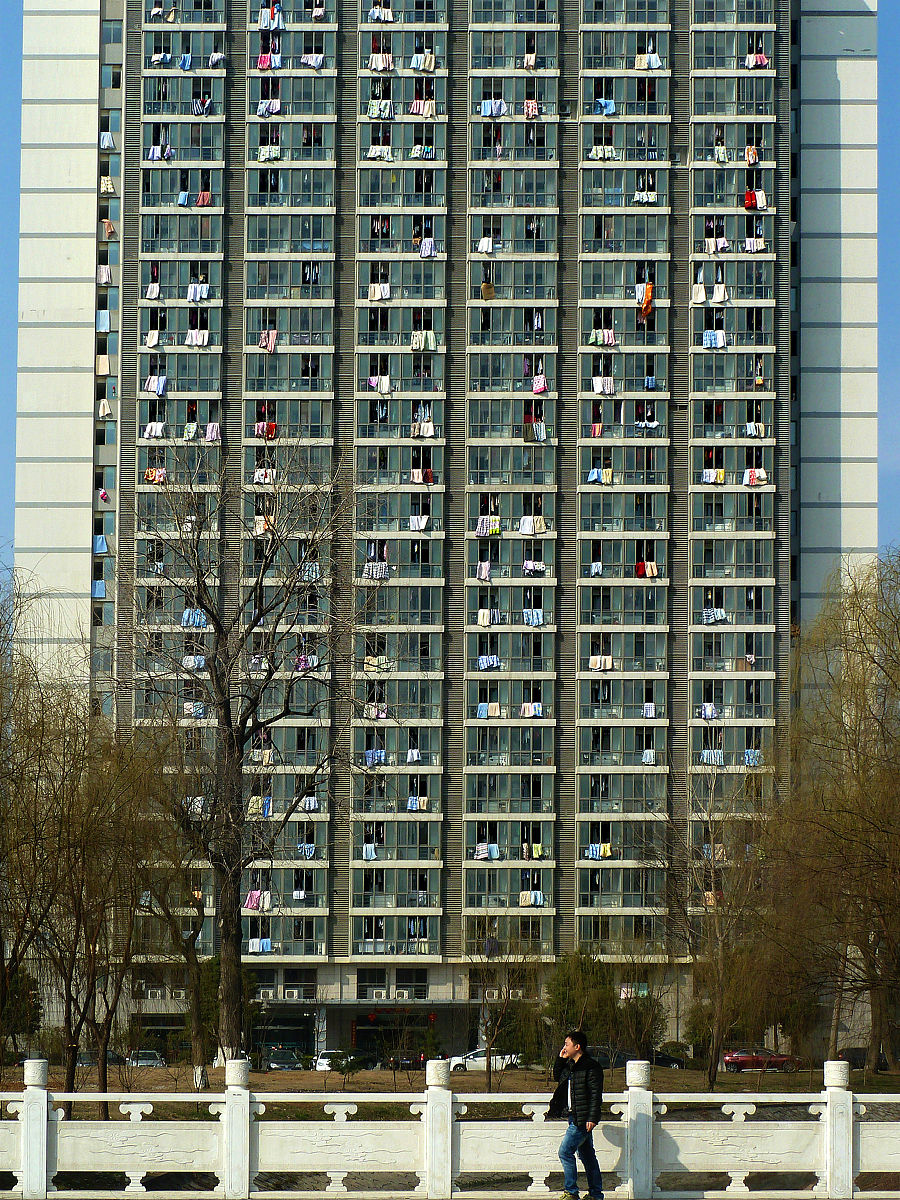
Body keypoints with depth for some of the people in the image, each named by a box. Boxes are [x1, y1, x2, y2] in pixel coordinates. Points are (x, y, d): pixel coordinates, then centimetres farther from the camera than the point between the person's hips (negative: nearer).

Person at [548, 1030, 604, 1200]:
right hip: (574, 1116, 9)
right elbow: (557, 1077, 28)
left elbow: (596, 1095, -16)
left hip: (582, 1118, -9)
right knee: (586, 1154, 12)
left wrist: (592, 1118, -21)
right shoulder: (570, 1065, 13)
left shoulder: (591, 1067, -14)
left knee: (565, 1151, -12)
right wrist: (560, 1059, 12)